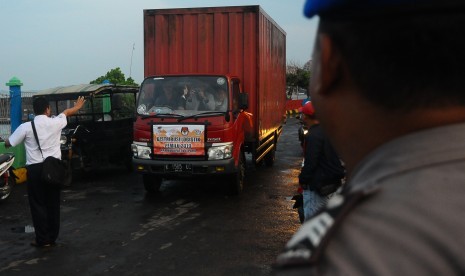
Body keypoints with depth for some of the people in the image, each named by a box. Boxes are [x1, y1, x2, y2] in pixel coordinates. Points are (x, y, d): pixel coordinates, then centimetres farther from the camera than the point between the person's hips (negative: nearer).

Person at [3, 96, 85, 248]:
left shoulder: (26, 127, -6)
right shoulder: (55, 123, 0)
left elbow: (8, 144, 4)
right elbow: (67, 112, 22)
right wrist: (77, 106, 43)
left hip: (35, 169, -2)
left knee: (38, 204, 6)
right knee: (53, 204, 11)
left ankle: (43, 240, 8)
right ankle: (52, 237, 19)